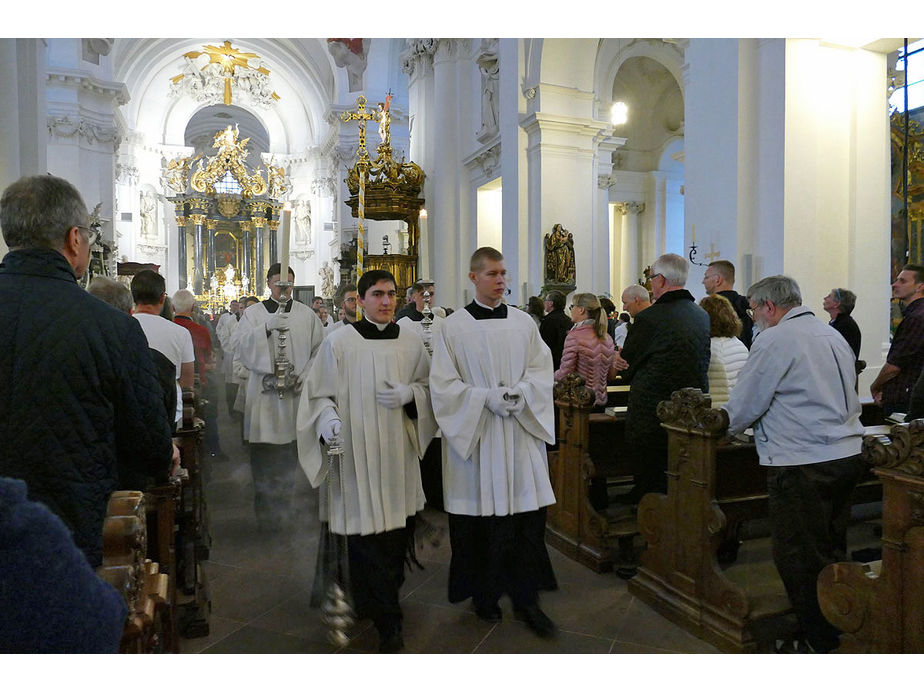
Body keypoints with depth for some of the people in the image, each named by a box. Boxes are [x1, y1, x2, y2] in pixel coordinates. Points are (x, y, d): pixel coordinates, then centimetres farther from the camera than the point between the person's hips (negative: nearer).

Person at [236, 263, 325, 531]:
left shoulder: (307, 314, 9)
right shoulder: (253, 313, 6)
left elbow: (319, 350, 7)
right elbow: (243, 346, -8)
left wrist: (306, 375, -6)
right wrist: (267, 326, -22)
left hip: (295, 392, 1)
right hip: (263, 394, -1)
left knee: (289, 455, 6)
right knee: (263, 456, 1)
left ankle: (284, 509, 19)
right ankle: (265, 512, 12)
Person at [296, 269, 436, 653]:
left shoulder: (410, 342, 7)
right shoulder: (339, 341, -3)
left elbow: (429, 387, 13)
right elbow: (320, 393, 0)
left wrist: (408, 393, -8)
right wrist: (328, 420, -18)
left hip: (398, 451, 4)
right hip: (355, 451, -4)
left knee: (398, 529, 11)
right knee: (365, 531, -2)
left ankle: (381, 599, 36)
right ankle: (387, 621, 12)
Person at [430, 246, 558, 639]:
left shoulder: (523, 323, 7)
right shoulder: (454, 327, -2)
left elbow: (542, 371, 7)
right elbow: (443, 385, -5)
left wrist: (520, 393, -12)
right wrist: (488, 397, -16)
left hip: (521, 434, 3)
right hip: (475, 435, -2)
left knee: (528, 515, 3)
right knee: (479, 519, 7)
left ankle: (526, 598, 19)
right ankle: (484, 595, 27)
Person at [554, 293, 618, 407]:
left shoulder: (574, 336, -15)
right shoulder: (607, 337, 6)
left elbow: (565, 374, -14)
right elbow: (611, 375, 12)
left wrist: (552, 376, 6)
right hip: (601, 401, 7)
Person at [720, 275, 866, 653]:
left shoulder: (774, 340, -12)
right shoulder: (832, 334, 15)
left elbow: (744, 405, -11)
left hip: (802, 463, -9)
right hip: (848, 454, 9)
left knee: (797, 559, 2)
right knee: (831, 552, 19)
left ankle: (821, 645, 12)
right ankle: (841, 632, 31)